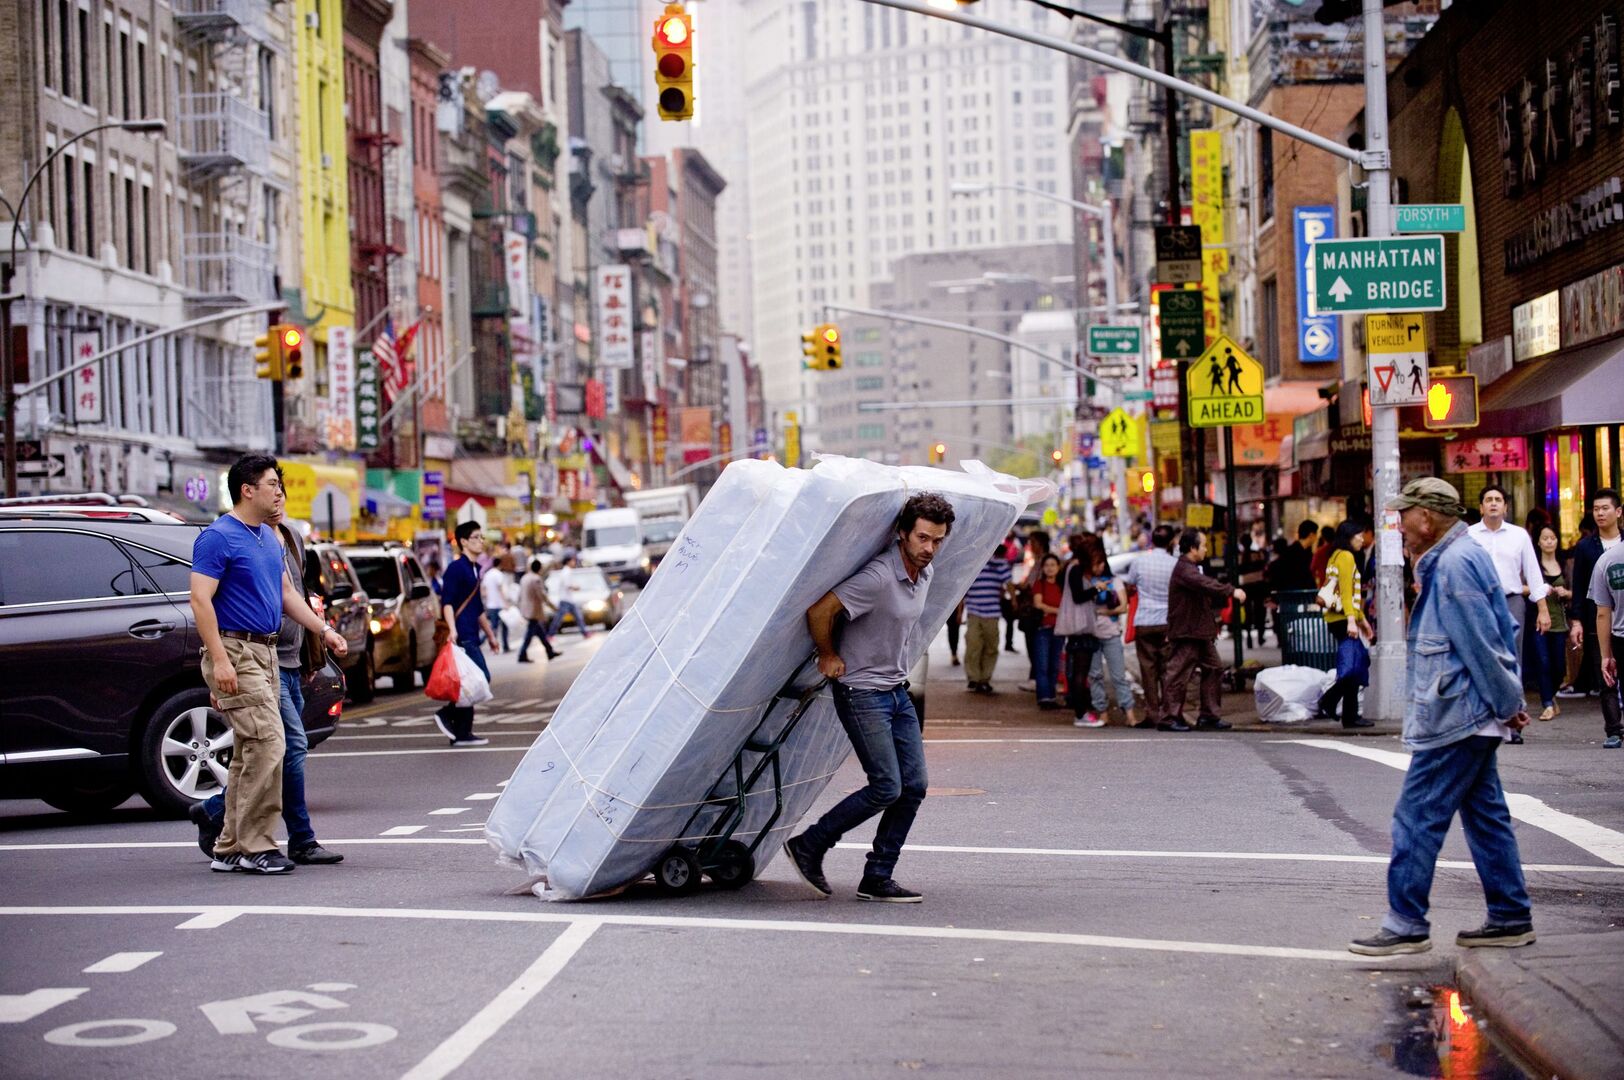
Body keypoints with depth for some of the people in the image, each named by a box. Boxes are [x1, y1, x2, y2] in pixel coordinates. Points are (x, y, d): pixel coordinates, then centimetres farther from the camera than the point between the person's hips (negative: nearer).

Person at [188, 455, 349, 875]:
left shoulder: (270, 538, 15)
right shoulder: (217, 538, -11)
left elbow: (287, 592, 24)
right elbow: (200, 600, -17)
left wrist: (324, 629, 13)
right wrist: (219, 660, -23)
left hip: (266, 652, 9)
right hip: (235, 652, -9)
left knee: (250, 753, 9)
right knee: (267, 744, -14)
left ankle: (229, 848, 15)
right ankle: (255, 846, -9)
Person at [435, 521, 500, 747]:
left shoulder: (473, 570, 21)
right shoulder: (456, 568, -7)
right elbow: (447, 601, -16)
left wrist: (490, 634, 31)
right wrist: (452, 629, -27)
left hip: (470, 637, 9)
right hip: (461, 635, -9)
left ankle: (462, 733, 8)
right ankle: (447, 714, -8)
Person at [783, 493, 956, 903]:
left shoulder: (925, 574, 5)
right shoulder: (878, 577, -24)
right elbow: (820, 611, -23)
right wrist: (828, 657, -10)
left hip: (898, 691, 9)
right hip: (861, 694, -9)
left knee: (914, 786, 3)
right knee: (886, 788, -10)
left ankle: (877, 879, 10)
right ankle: (808, 846, 6)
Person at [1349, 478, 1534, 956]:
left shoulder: (1453, 565, -18)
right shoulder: (1468, 555, 14)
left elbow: (1482, 645, -19)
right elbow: (1504, 632, 18)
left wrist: (1507, 705, -13)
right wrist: (1509, 701, 16)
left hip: (1454, 717, -11)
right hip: (1470, 715, 11)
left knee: (1417, 818, -6)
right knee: (1485, 814, 14)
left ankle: (1407, 924, -3)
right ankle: (1510, 917, 18)